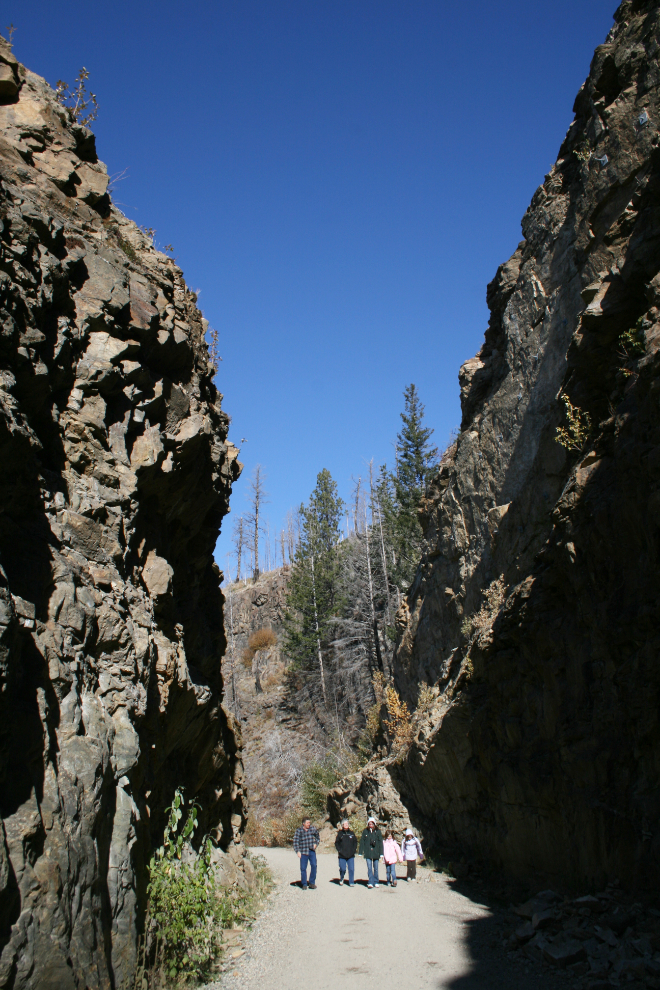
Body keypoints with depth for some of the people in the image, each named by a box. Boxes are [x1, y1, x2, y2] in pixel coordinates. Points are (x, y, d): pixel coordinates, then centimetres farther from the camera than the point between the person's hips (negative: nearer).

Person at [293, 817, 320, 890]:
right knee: (303, 868, 0)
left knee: (314, 865, -8)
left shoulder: (313, 829, 4)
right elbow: (295, 841, -4)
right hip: (303, 852, -2)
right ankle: (304, 884, 15)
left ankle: (312, 883, 6)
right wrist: (298, 851, -10)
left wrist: (316, 844, 8)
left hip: (312, 851, 2)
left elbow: (318, 837, 22)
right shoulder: (299, 830, -5)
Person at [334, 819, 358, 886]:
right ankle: (341, 879, 27)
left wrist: (353, 850, 1)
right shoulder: (340, 833, 4)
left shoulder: (352, 833, 10)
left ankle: (351, 882, 9)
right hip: (342, 855, -2)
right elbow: (336, 843, 4)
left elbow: (355, 842, 13)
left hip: (351, 855, 2)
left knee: (351, 869, -3)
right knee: (343, 869, -1)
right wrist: (340, 850, -7)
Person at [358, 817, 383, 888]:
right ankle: (370, 882, -7)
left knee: (376, 868, 8)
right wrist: (361, 852, 2)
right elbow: (362, 842, 5)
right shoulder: (365, 831, 2)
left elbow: (380, 843, 3)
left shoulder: (378, 831, 1)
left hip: (376, 853, 0)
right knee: (369, 868, -7)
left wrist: (381, 853, -1)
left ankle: (375, 882, 20)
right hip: (368, 853, 0)